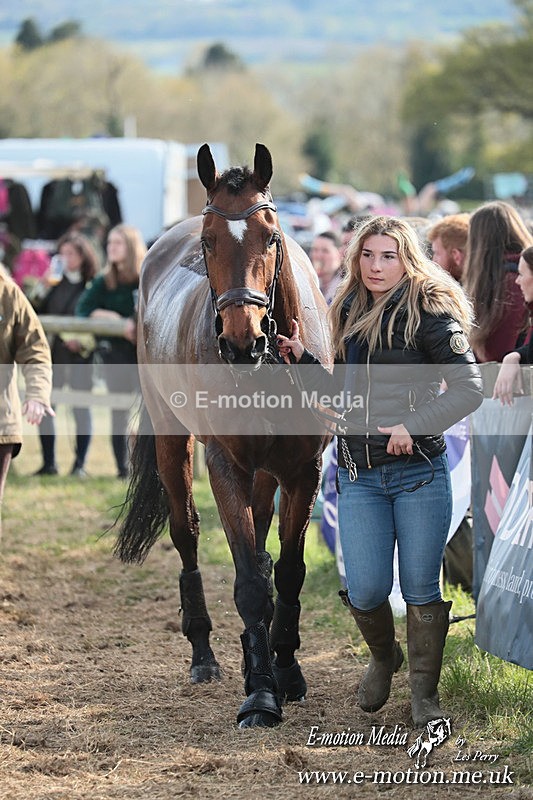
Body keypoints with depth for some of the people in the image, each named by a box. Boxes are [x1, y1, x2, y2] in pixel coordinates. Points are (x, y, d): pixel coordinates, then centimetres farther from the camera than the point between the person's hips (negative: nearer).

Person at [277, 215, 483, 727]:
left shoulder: (429, 314, -7)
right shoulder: (348, 314, 12)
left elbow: (468, 388, -12)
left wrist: (414, 425, -21)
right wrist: (303, 361, 6)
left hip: (419, 471, -4)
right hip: (358, 474, 4)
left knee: (420, 588, 1)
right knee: (365, 590, -1)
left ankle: (424, 694, 15)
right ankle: (383, 658, 30)